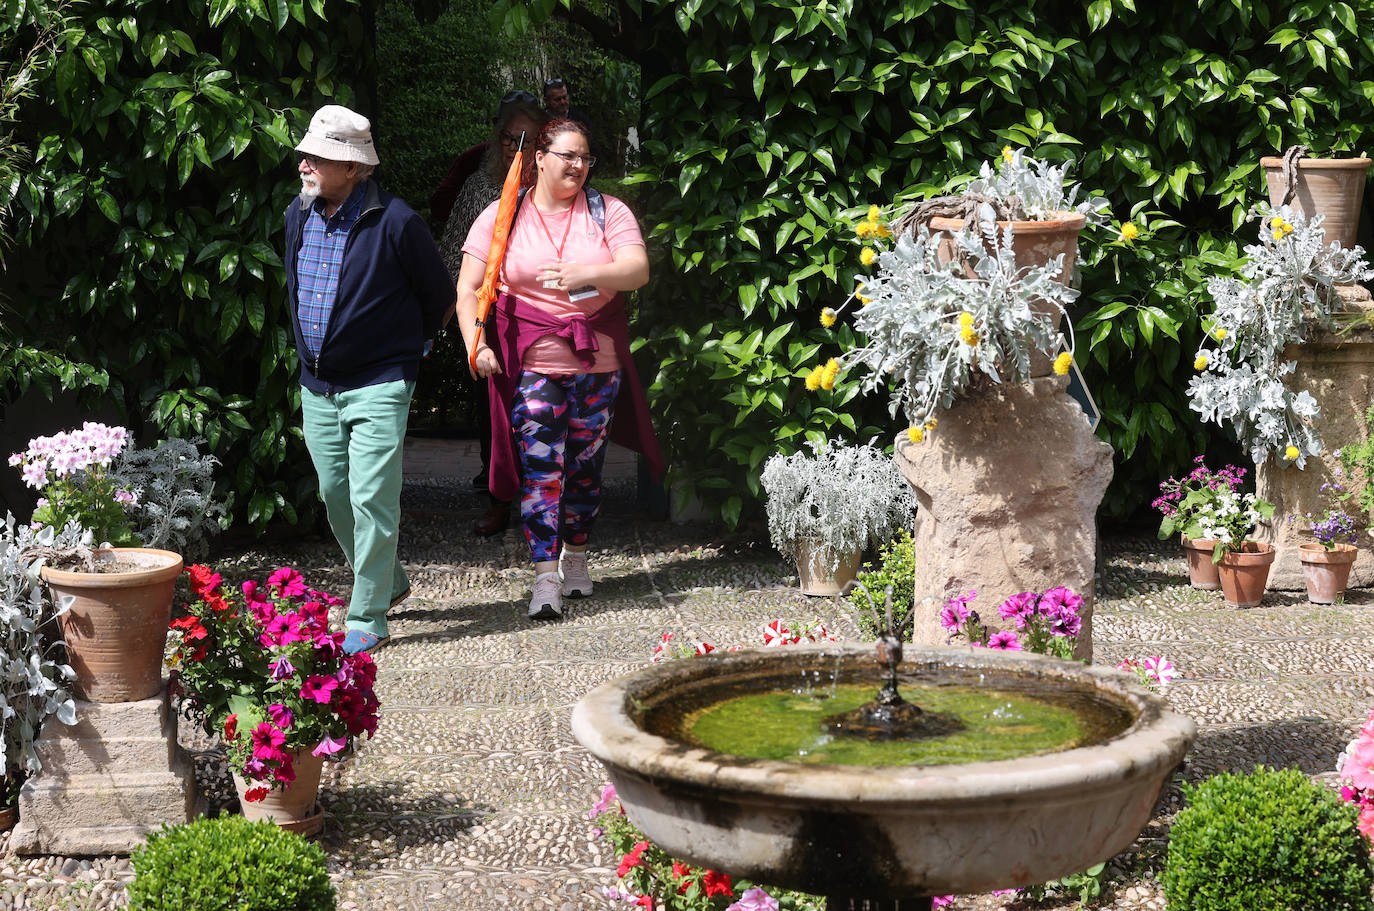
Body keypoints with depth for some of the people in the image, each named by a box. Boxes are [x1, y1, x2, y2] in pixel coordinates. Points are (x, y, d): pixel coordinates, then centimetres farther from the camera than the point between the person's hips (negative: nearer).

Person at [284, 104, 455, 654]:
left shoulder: (394, 222, -14)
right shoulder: (298, 217, 5)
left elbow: (439, 296, 0)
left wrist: (407, 346, 12)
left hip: (377, 385, -7)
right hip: (316, 386, 7)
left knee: (371, 499, -10)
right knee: (334, 495, 13)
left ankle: (367, 618, -4)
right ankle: (387, 582, 32)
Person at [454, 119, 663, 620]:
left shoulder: (608, 212, 4)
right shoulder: (501, 217, 4)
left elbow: (638, 269, -10)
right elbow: (469, 288, 4)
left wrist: (588, 274, -27)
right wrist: (475, 345, -9)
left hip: (599, 362, 2)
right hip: (531, 365, -2)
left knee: (585, 465, 10)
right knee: (541, 469, -9)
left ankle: (576, 556, 27)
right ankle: (546, 577, -8)